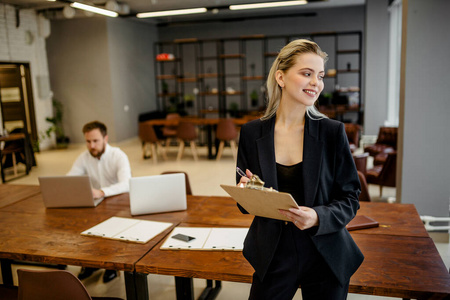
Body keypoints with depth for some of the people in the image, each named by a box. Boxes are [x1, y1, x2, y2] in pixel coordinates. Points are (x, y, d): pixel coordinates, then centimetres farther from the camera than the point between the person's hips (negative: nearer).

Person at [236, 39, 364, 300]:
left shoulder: (333, 132, -8)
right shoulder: (251, 133, -4)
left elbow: (350, 199, -5)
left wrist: (318, 217, -23)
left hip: (326, 259, 0)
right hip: (273, 257, 1)